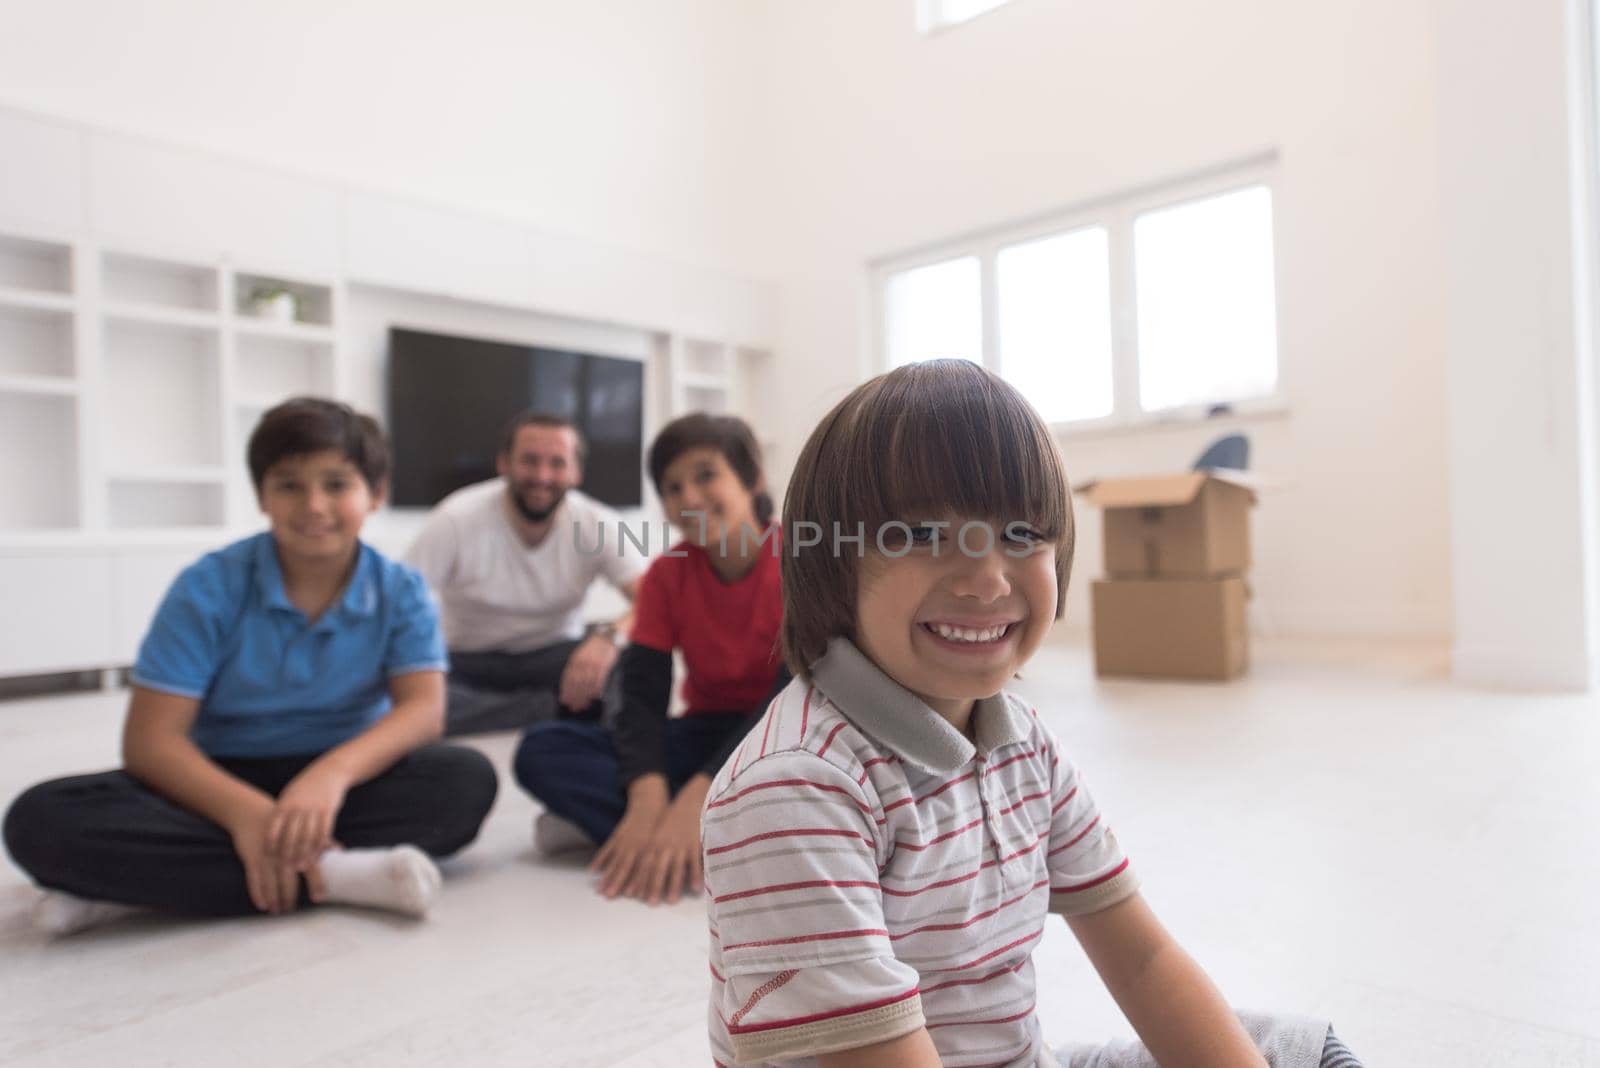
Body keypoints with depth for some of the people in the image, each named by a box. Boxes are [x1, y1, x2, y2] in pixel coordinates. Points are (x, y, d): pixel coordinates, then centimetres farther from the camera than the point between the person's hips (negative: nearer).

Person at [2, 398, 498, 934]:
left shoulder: (400, 591, -6)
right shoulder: (208, 587, -9)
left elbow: (423, 708, -18)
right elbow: (150, 740, -14)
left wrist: (334, 771, -40)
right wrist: (244, 810, -34)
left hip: (344, 782, 1)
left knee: (467, 779, -30)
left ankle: (176, 876, -25)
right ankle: (330, 874, -34)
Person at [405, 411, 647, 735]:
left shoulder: (598, 524, -10)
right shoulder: (456, 520, -14)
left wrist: (610, 635, -41)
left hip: (555, 657, -1)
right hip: (468, 665, 1)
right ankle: (560, 708, -21)